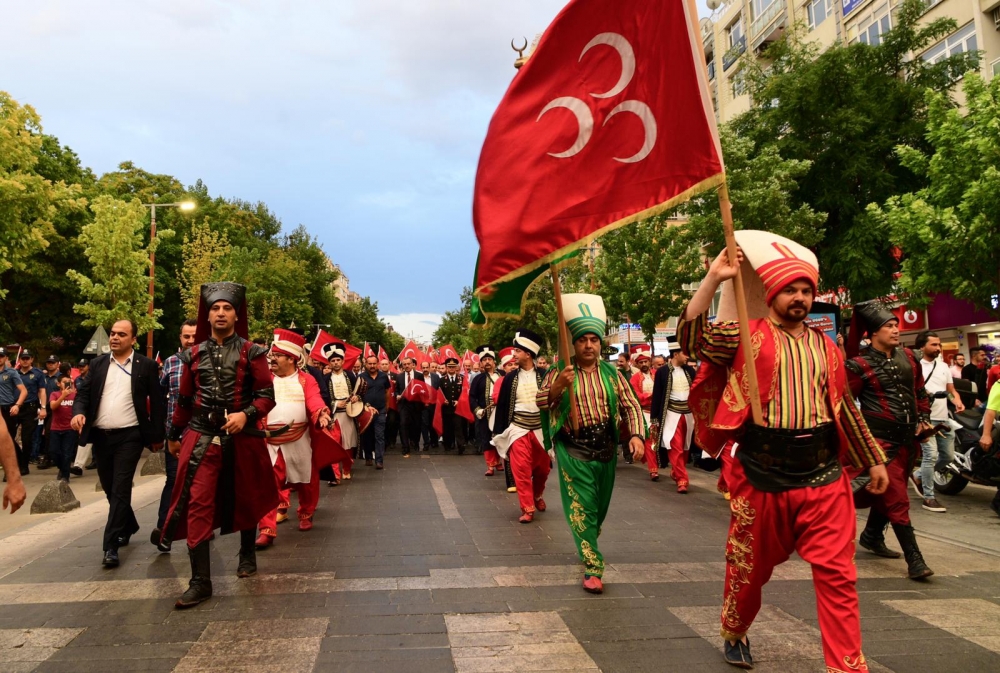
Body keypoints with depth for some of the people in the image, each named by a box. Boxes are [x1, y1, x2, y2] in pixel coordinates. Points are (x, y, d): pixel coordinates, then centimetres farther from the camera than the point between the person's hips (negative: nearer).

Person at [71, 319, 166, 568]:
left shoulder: (146, 366, -2)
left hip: (129, 436, -5)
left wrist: (158, 435, -4)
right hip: (100, 436, 5)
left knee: (120, 490, -7)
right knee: (110, 489, 16)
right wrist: (79, 411, -15)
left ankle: (111, 545, -4)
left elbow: (157, 402, -1)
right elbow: (83, 392, 8)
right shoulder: (98, 363, 9)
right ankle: (129, 527, 36)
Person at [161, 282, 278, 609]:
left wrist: (246, 414, -22)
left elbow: (267, 395, -5)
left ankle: (247, 554, 39)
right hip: (201, 437, 2)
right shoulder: (193, 354, 6)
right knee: (196, 505, -6)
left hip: (242, 437, -1)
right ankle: (200, 582, -1)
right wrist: (174, 436, 19)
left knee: (245, 499, 14)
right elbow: (184, 399, 15)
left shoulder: (252, 352, -3)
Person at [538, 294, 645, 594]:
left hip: (606, 448, 3)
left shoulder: (612, 373, 5)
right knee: (581, 509, -6)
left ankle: (589, 547, 44)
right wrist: (557, 386, -29)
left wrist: (637, 435, -14)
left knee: (600, 506, 18)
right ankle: (593, 567, 1)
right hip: (573, 450, -3)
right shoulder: (560, 372, -2)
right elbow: (540, 402, -9)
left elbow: (631, 405, 2)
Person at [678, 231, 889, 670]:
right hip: (762, 476, -2)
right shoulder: (747, 337, -2)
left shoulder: (826, 348, 11)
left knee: (837, 576, 0)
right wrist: (714, 279, -23)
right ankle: (734, 635, 40)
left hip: (824, 477, 3)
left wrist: (873, 459, 21)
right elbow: (691, 338, -19)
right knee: (749, 569, 15)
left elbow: (844, 408, 19)